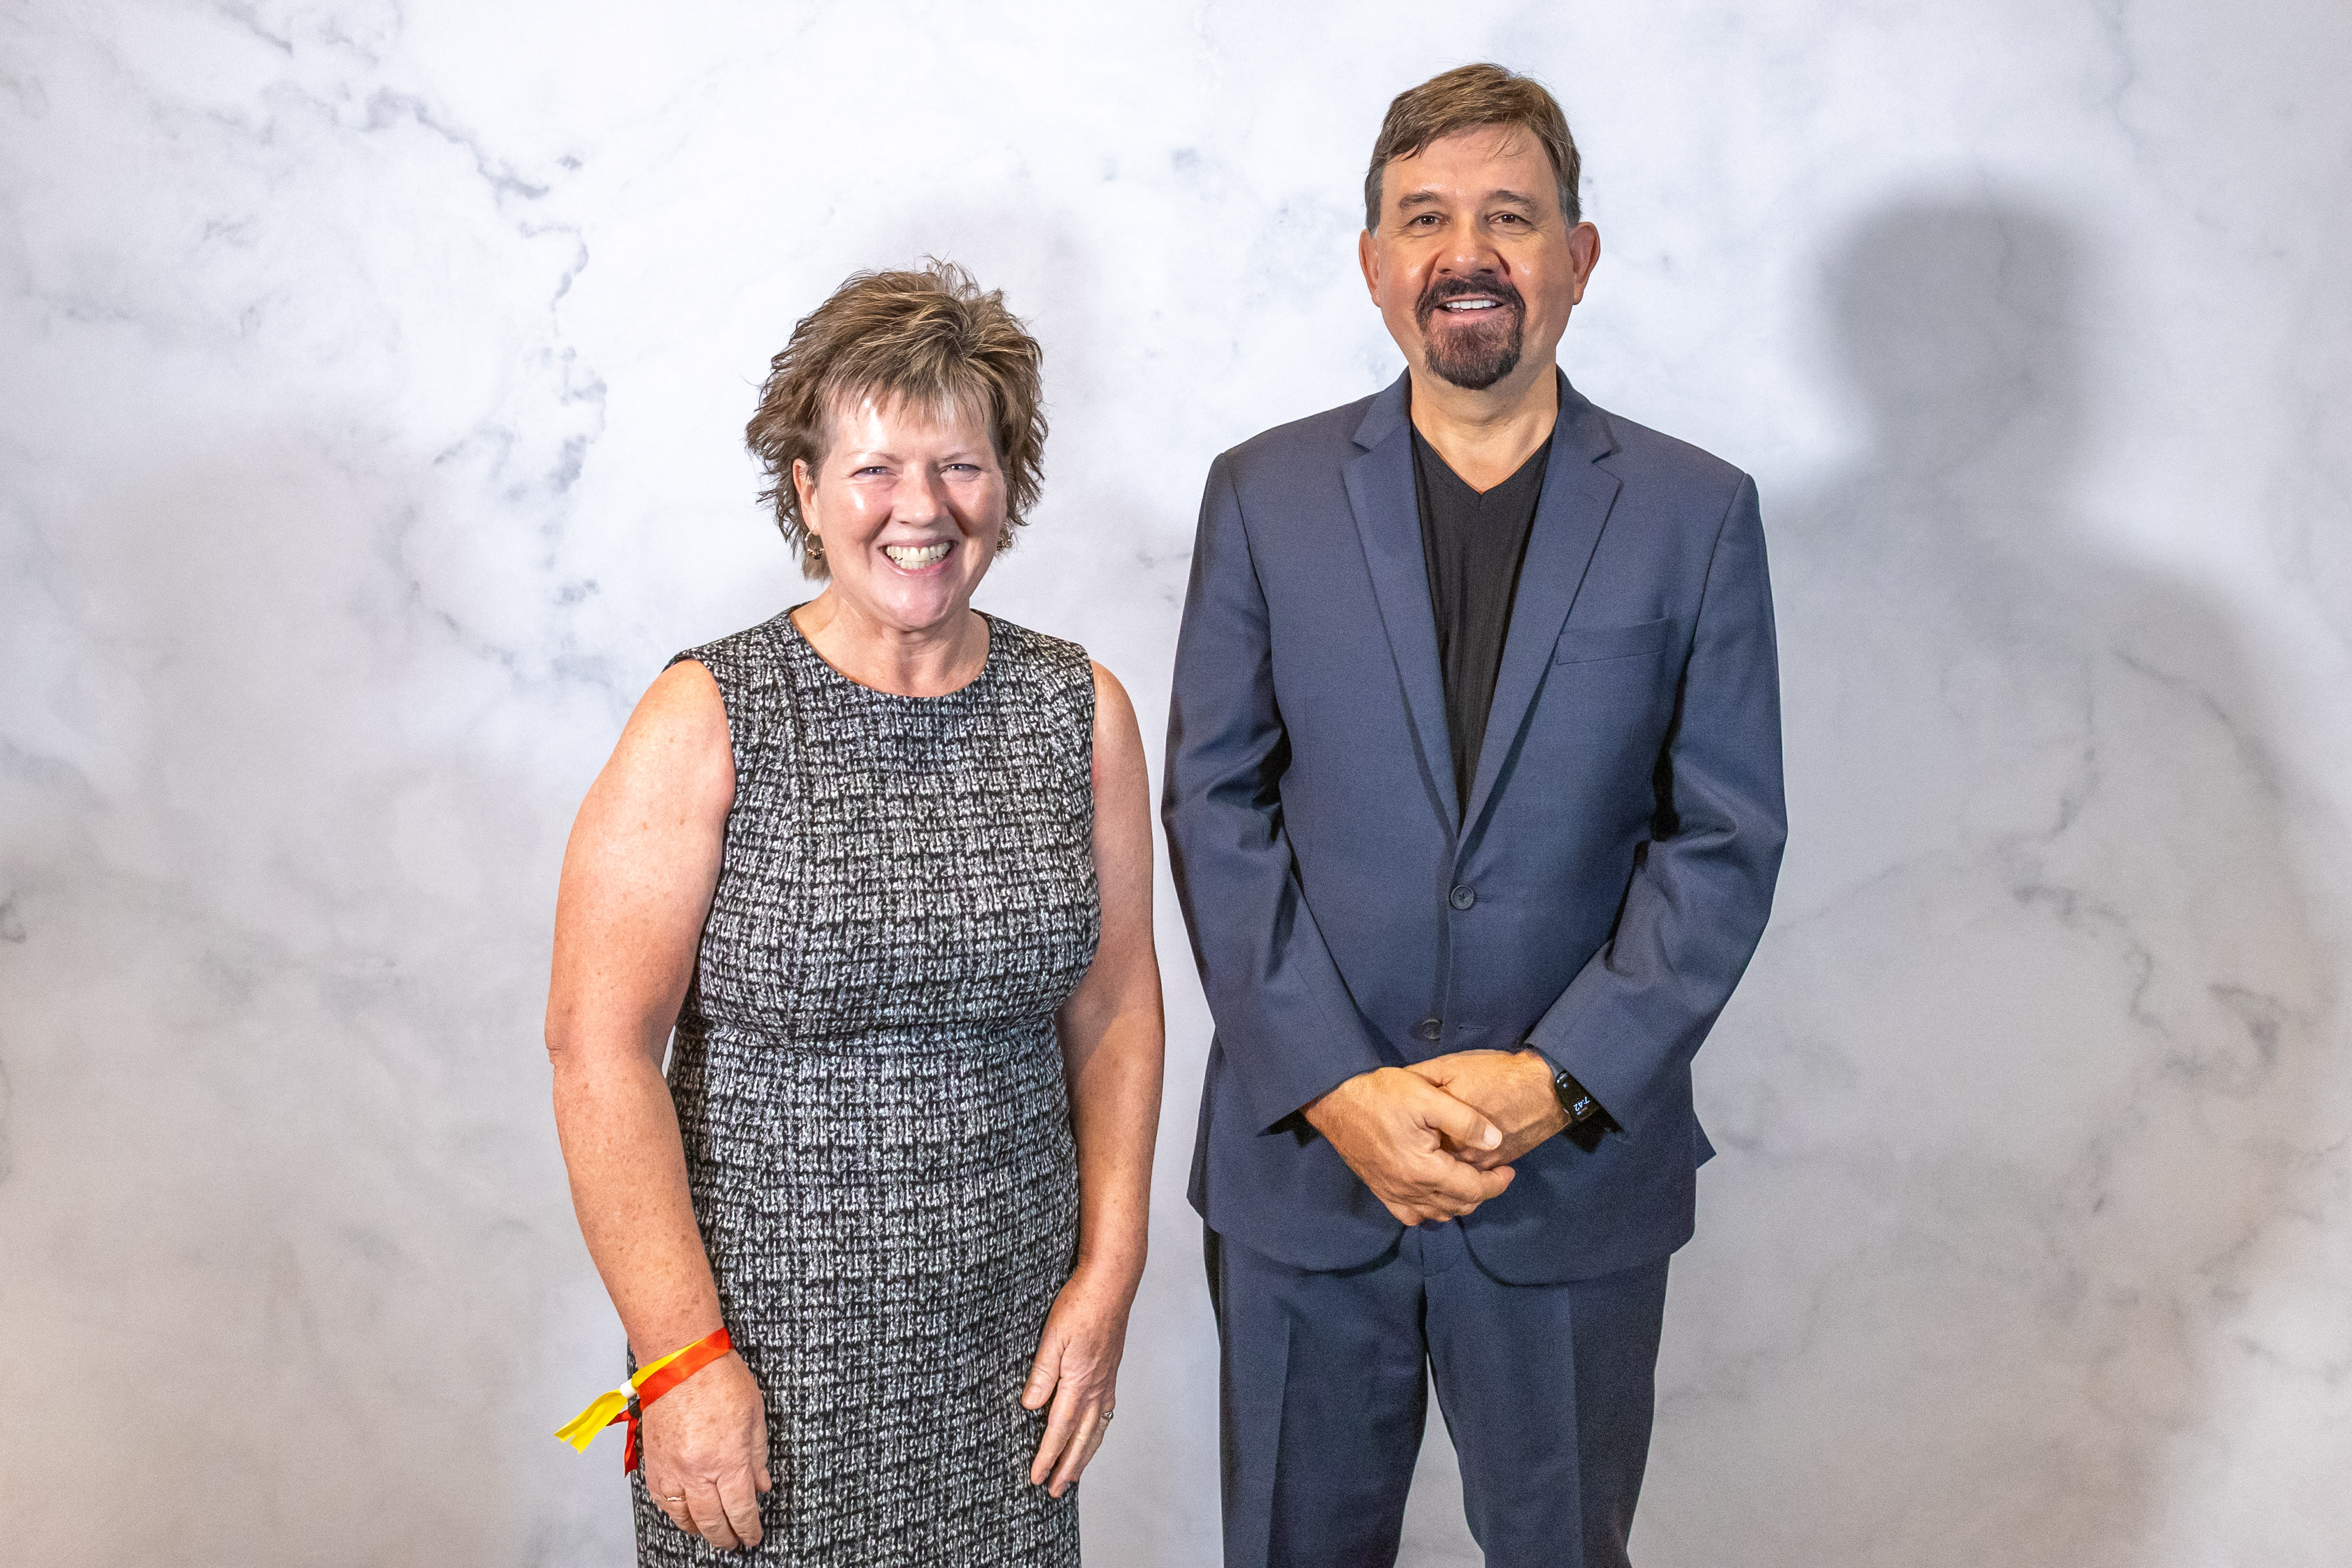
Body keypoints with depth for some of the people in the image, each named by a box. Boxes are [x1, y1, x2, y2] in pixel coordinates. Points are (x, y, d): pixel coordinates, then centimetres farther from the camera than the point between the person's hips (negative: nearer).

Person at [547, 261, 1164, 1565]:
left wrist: (1106, 1280, 1)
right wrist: (682, 1355, -14)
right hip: (763, 1317, -2)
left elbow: (1115, 1007, 4)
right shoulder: (705, 722, -10)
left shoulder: (1082, 713, 0)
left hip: (1007, 1323, 3)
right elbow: (600, 1044, -12)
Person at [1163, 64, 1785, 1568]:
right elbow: (1216, 810, -2)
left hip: (1577, 1166, 0)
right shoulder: (1264, 494, 1)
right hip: (1303, 1159, 1)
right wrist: (1333, 1086, -12)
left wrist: (1557, 1079, -14)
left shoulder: (1696, 513, -1)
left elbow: (1724, 839, -3)